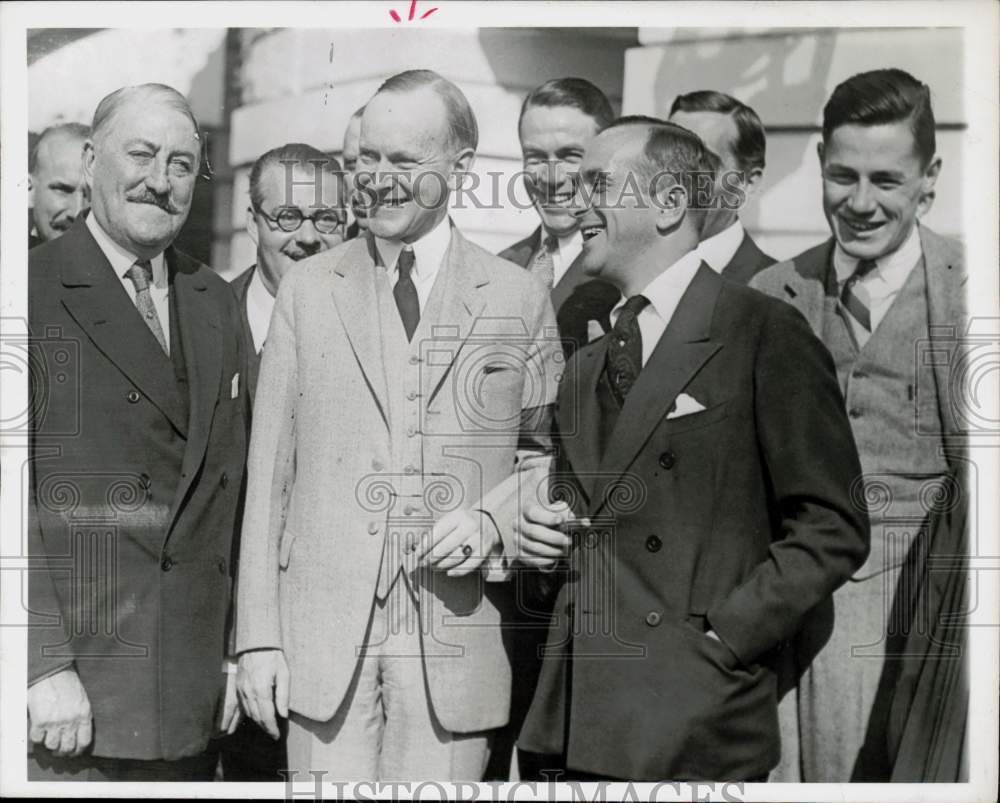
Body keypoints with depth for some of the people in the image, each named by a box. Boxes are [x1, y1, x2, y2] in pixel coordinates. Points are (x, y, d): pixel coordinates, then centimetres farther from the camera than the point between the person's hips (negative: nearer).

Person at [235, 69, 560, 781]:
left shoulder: (520, 299, 4)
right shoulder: (308, 289, 6)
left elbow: (543, 452, 13)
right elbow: (269, 471, 5)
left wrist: (492, 521, -8)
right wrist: (258, 635, 0)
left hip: (457, 641, 0)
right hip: (324, 636, 1)